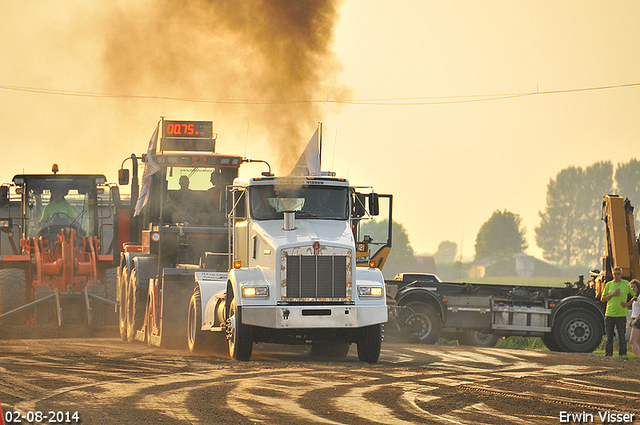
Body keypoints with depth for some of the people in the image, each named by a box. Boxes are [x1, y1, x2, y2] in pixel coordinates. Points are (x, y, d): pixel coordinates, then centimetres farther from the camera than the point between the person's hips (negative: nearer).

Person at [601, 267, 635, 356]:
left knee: (622, 337, -1)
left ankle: (623, 354, 5)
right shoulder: (609, 284, 8)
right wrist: (612, 294, -8)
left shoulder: (626, 284, 2)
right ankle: (608, 354, 10)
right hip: (609, 314, 2)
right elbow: (602, 299, 8)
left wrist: (628, 303, -7)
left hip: (621, 315, -2)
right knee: (609, 337, 5)